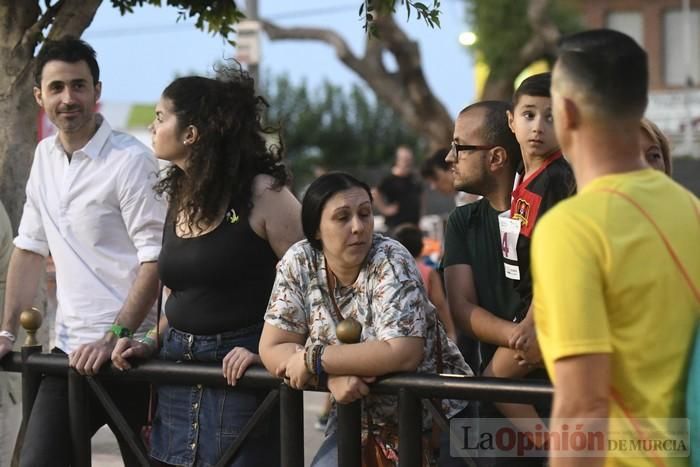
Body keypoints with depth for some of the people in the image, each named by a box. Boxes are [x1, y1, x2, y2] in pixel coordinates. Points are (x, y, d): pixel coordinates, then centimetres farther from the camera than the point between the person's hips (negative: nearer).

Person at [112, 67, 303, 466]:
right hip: (177, 374, 7)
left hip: (239, 376, -7)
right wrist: (152, 344, 8)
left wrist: (268, 352, -21)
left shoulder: (263, 194, -10)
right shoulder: (179, 198, 13)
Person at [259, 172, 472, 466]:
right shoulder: (299, 263, -8)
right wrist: (332, 375, -25)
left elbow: (403, 354, -30)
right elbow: (273, 349, -8)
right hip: (357, 418, 4)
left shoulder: (390, 261, -20)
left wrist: (313, 359, -25)